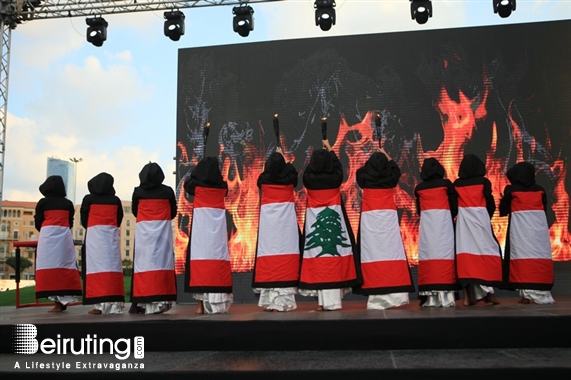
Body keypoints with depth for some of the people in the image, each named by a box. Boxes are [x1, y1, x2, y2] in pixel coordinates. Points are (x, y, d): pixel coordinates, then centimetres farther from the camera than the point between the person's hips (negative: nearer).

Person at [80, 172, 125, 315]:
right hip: (112, 235, 2)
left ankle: (100, 305, -10)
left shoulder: (88, 199, 2)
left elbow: (83, 219, 7)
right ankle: (114, 305, -5)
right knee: (112, 266, 0)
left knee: (96, 266, -4)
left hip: (94, 234, -2)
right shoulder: (116, 200, 8)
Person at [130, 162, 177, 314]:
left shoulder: (138, 191, 2)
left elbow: (134, 211, 13)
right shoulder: (168, 191, 2)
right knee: (161, 261, -2)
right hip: (163, 229, 0)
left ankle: (141, 302, -2)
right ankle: (160, 300, -8)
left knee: (143, 262, 0)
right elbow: (173, 212, 10)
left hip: (143, 230, 0)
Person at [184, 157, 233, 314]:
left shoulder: (197, 185, 0)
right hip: (218, 224, 2)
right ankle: (218, 302, 4)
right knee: (218, 255, 3)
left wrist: (197, 174, 27)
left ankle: (201, 304, -5)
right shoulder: (222, 186, 4)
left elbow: (187, 185, 21)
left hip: (201, 223, -2)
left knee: (201, 254, -3)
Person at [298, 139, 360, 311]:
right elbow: (338, 166, 18)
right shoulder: (335, 178, -4)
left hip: (315, 221, 0)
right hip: (334, 219, 0)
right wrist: (329, 149, 30)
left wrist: (317, 156, 30)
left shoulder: (309, 179, -5)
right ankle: (333, 301, 3)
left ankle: (322, 301, 2)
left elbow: (308, 170, 18)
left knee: (317, 255, 0)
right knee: (334, 253, 2)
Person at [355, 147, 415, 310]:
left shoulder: (365, 179, 0)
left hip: (370, 219, -1)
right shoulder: (391, 179, 3)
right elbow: (395, 168, 26)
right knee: (391, 250, 0)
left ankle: (377, 297, -7)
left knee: (373, 251, -5)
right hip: (388, 218, 1)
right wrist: (385, 155, 39)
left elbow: (360, 171, 24)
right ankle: (396, 295, 0)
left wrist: (373, 159, 35)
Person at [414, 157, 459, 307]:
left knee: (428, 253, -1)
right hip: (443, 221, -1)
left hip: (426, 223, 1)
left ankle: (430, 298, -5)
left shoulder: (419, 188, 10)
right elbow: (454, 207, 5)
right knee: (444, 252, -4)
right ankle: (446, 296, -10)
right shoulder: (446, 184, 4)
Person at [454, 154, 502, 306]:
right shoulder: (484, 182, -2)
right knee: (486, 251, 5)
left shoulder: (457, 184, 5)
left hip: (463, 220, 3)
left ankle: (468, 296, 0)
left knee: (465, 252, 2)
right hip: (480, 219, -2)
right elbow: (490, 204, -1)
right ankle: (488, 291, 0)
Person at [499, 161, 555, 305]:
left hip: (520, 228, -3)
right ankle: (542, 294, 4)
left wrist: (503, 199, 23)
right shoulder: (539, 190, 8)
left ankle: (526, 294, -7)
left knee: (523, 257, -2)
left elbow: (503, 211, 5)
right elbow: (544, 209, 14)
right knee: (540, 258, 4)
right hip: (539, 227, 3)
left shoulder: (511, 190, -1)